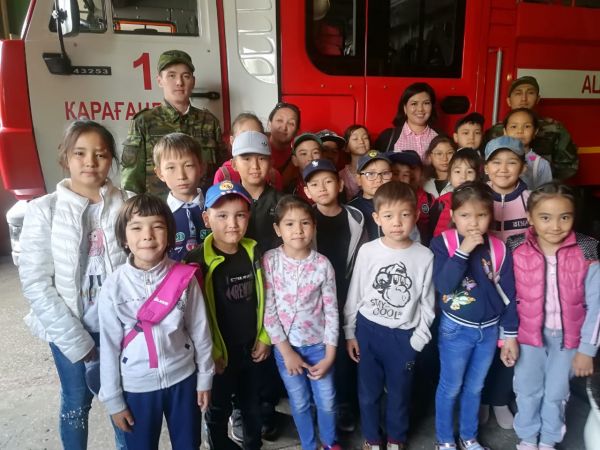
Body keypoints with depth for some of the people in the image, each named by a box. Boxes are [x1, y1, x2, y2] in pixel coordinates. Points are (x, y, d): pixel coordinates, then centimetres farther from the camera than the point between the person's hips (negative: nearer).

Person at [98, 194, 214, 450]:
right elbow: (109, 345, -6)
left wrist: (204, 378, 4)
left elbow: (200, 330, -4)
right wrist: (113, 399, 0)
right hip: (136, 385, 0)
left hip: (182, 378, 1)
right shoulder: (113, 286, -14)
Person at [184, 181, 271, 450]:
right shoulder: (198, 261, -18)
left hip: (252, 348, 4)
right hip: (219, 353, -4)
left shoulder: (254, 252, -3)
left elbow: (263, 299, 5)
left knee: (252, 405, 23)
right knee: (219, 410, 17)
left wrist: (265, 338, 3)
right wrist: (210, 353, -12)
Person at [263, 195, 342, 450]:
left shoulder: (323, 264, -11)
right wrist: (286, 351, -11)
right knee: (300, 403, 17)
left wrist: (330, 355, -6)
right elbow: (268, 309, -11)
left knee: (327, 402, 14)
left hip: (318, 345, 1)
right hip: (285, 345, 0)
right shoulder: (269, 261, -13)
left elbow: (331, 310, -6)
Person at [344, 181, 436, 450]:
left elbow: (427, 304, -2)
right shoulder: (367, 251, -11)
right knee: (368, 391, 17)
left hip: (403, 335, 0)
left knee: (399, 392, 19)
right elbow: (354, 295, -1)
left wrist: (418, 339, -2)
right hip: (368, 330, 0)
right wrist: (349, 333, 2)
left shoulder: (424, 256, -11)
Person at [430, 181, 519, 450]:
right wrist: (463, 251, -30)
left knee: (475, 387, 21)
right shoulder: (443, 243, -15)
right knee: (451, 387, 13)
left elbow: (508, 295, 0)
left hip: (489, 330, 3)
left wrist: (510, 335, 3)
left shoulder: (499, 249, -6)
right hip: (456, 329, -3)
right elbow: (443, 285, -25)